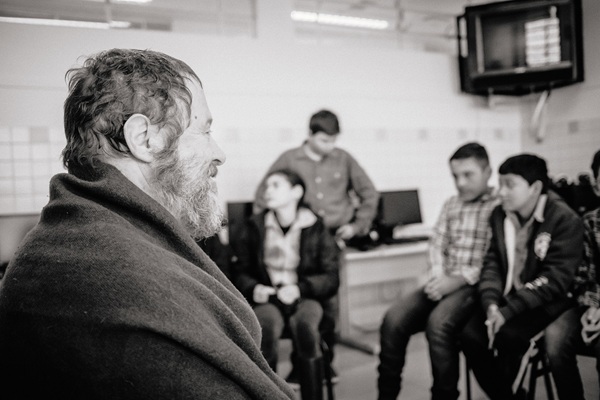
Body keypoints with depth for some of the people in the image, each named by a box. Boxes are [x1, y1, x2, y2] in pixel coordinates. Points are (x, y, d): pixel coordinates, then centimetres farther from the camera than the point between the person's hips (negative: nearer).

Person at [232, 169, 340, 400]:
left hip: (305, 297, 0)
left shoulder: (316, 229, 5)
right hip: (266, 298, 1)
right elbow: (240, 272, 11)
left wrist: (299, 288, -14)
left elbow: (331, 277, 2)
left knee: (305, 325, -35)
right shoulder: (255, 227, 9)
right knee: (267, 326, -34)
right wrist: (253, 288, -11)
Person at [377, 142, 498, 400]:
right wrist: (438, 275, -5)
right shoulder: (451, 205, 20)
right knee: (393, 321, -18)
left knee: (438, 324, -33)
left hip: (475, 284, -5)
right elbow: (437, 244, 14)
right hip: (443, 281, 5)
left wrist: (459, 280, -17)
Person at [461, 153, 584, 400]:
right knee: (470, 335, -19)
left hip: (545, 303, -5)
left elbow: (555, 279, -18)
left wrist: (507, 311, -24)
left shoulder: (565, 220, -13)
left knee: (507, 334, -29)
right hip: (507, 298, 5)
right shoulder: (499, 215, 5)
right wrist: (491, 303, -15)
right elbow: (492, 263, 3)